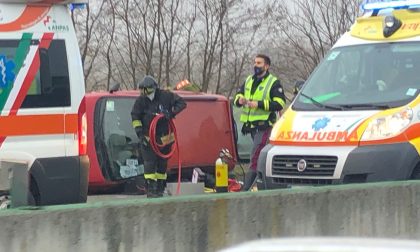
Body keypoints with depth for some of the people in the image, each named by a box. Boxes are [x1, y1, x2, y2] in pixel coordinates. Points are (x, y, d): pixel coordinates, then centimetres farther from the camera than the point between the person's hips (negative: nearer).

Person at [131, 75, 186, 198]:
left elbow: (181, 103, -2)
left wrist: (172, 113, -18)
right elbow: (135, 117, 0)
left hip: (164, 137, 2)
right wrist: (140, 133, -9)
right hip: (148, 138, -1)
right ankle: (150, 189, -9)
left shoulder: (165, 96, -6)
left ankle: (160, 189, 18)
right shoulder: (141, 101, -5)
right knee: (149, 162, -10)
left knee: (162, 163, 9)